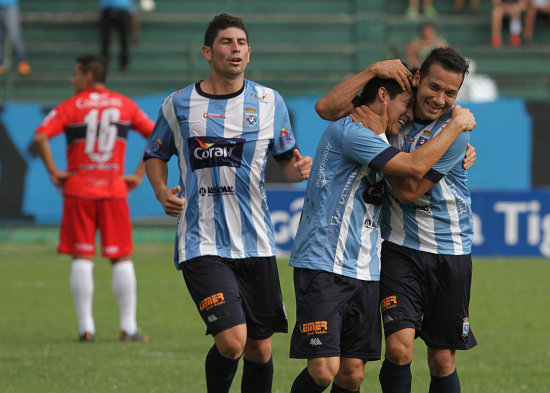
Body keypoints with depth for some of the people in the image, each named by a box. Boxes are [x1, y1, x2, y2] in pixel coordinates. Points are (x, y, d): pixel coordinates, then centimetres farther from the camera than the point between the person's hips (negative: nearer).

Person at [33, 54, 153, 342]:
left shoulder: (71, 107, 0)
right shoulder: (125, 106, 8)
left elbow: (40, 136, -14)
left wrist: (54, 172, -6)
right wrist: (139, 175, 8)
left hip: (78, 190, -1)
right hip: (114, 190, 1)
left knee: (82, 259, 3)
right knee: (122, 259, 5)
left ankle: (85, 326, 0)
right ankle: (128, 327, 1)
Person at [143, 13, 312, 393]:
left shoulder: (269, 102, 6)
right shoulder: (178, 105, 2)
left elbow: (287, 158, 15)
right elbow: (155, 155, 16)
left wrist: (298, 169, -9)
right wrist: (162, 191, -3)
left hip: (256, 244, 3)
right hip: (202, 244, -3)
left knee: (260, 349, 5)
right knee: (231, 341, -18)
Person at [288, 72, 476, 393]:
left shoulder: (381, 142, 20)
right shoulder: (348, 131, -11)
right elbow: (415, 166, -18)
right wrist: (457, 124, -5)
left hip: (365, 274, 9)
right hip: (323, 267, -9)